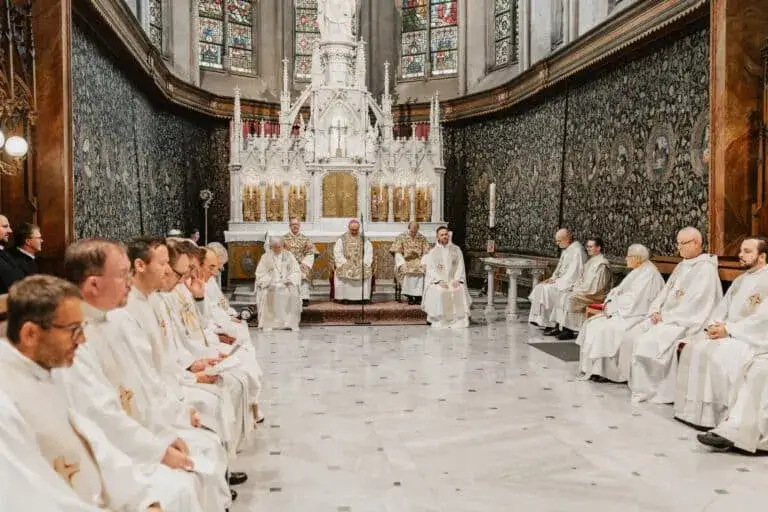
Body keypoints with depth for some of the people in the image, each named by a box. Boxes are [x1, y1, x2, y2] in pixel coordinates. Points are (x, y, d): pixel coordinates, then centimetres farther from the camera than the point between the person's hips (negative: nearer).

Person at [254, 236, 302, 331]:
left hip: (286, 284, 1)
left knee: (293, 293, -29)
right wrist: (269, 282, -15)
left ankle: (292, 322, -21)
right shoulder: (265, 257, 6)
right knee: (268, 294, -32)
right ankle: (268, 323, -24)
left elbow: (296, 272, 6)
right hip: (270, 285, -1)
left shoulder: (289, 256, 10)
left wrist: (290, 280, -12)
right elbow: (260, 274, 0)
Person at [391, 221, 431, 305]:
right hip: (405, 260, -1)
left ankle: (418, 296, -26)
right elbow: (397, 252, 1)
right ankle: (409, 296, -23)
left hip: (418, 261, 1)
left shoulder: (422, 238, 11)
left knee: (423, 270, -31)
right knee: (407, 271, -33)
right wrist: (402, 263, -14)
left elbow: (426, 252, 8)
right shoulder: (401, 237, 6)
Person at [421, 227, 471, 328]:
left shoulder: (456, 250, 11)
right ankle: (440, 320, -26)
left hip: (453, 281, 1)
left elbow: (460, 266, 5)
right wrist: (440, 281, -19)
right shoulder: (433, 252, 6)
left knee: (460, 290, -30)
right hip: (437, 281, -1)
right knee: (439, 292, -34)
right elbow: (431, 269, -3)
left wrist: (456, 279, -13)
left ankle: (459, 320, -26)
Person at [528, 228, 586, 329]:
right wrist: (553, 278, 5)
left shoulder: (577, 250, -16)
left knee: (547, 290, -24)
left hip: (570, 283, -9)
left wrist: (557, 281, -18)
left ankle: (551, 324, -13)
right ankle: (540, 320, -9)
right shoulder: (566, 249, 13)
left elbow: (573, 273, -21)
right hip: (561, 280, 10)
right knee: (539, 288, -6)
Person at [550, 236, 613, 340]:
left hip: (596, 295, -10)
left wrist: (577, 289, -15)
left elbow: (595, 286, -22)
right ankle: (562, 327, -2)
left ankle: (571, 331, -16)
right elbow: (582, 279, 20)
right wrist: (574, 286, 2)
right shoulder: (591, 261, 14)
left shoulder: (602, 264, -17)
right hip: (585, 290, 10)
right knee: (563, 295, -2)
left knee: (570, 298, -25)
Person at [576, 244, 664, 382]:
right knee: (593, 323, -3)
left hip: (638, 315, -10)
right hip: (625, 312, 10)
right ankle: (593, 366, -4)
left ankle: (601, 370, -15)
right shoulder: (637, 272, 16)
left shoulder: (649, 273, -15)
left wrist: (612, 307, -16)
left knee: (605, 328, -26)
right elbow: (620, 290, 15)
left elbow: (632, 299, -23)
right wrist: (609, 302, -3)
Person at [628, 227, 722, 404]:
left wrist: (666, 317, -17)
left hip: (685, 322, -9)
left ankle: (650, 390, -9)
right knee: (633, 336, -7)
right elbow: (665, 292, 16)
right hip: (666, 317, 9)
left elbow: (694, 303, -19)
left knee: (648, 342, -24)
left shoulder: (706, 269, -11)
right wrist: (656, 311, -2)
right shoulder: (682, 266, 17)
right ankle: (636, 382, -1)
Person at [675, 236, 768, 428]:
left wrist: (728, 329, -21)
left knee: (717, 355, -32)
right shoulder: (740, 280, 19)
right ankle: (694, 409, -10)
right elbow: (722, 306, 16)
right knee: (693, 348, -13)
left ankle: (720, 414, -19)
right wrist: (713, 324, -5)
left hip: (751, 337, -8)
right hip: (726, 331, 8)